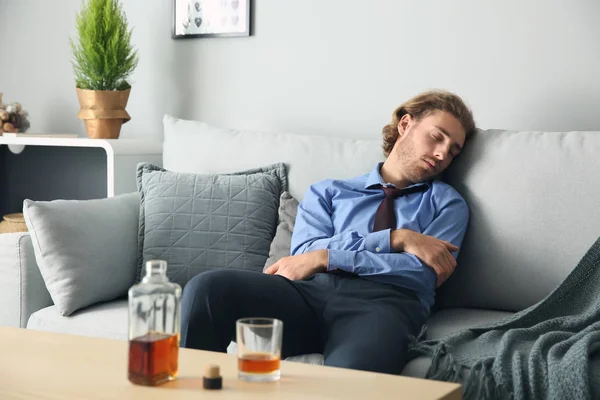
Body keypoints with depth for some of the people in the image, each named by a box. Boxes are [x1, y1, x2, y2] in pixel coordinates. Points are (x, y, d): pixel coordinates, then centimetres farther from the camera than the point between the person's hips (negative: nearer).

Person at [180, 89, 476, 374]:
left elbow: (423, 273, 4)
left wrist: (326, 258, -1)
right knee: (207, 288, -28)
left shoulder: (446, 202, 23)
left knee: (353, 375, -42)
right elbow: (305, 252, 6)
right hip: (312, 290, 2)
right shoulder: (328, 192, 27)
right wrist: (396, 238, -1)